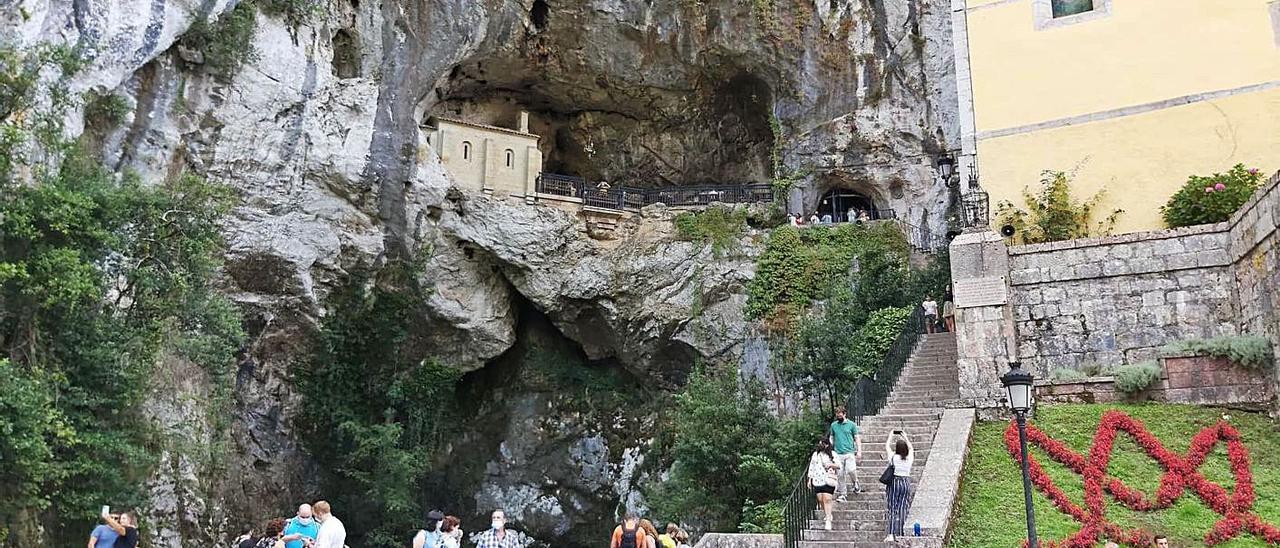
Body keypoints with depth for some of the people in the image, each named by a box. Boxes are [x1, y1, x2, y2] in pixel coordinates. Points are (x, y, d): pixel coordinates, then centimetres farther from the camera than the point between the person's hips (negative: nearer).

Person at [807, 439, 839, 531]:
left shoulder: (832, 455, 5)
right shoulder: (815, 454, 16)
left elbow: (839, 466, 2)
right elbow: (811, 467, 17)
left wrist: (831, 465, -18)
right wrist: (810, 479, 13)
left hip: (828, 480, -4)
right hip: (817, 480, 4)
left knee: (827, 499, -14)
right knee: (820, 500, 2)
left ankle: (828, 521, -14)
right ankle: (827, 516, 21)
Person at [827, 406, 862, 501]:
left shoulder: (851, 424, 3)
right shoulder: (833, 425, 10)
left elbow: (857, 438, 6)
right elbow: (831, 438, 18)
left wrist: (859, 451, -1)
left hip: (849, 452, -2)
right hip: (838, 454, 2)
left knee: (851, 470, -17)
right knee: (840, 475, 1)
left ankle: (855, 482, 15)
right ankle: (842, 494, 11)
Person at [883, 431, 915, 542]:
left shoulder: (893, 457, -7)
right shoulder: (909, 458, 0)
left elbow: (887, 446, 10)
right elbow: (910, 448, 21)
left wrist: (891, 436, 24)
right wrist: (905, 437, 31)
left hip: (894, 482, -2)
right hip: (906, 483, 2)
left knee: (893, 509, -2)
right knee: (903, 509, 6)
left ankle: (891, 535, -11)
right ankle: (899, 535, 7)